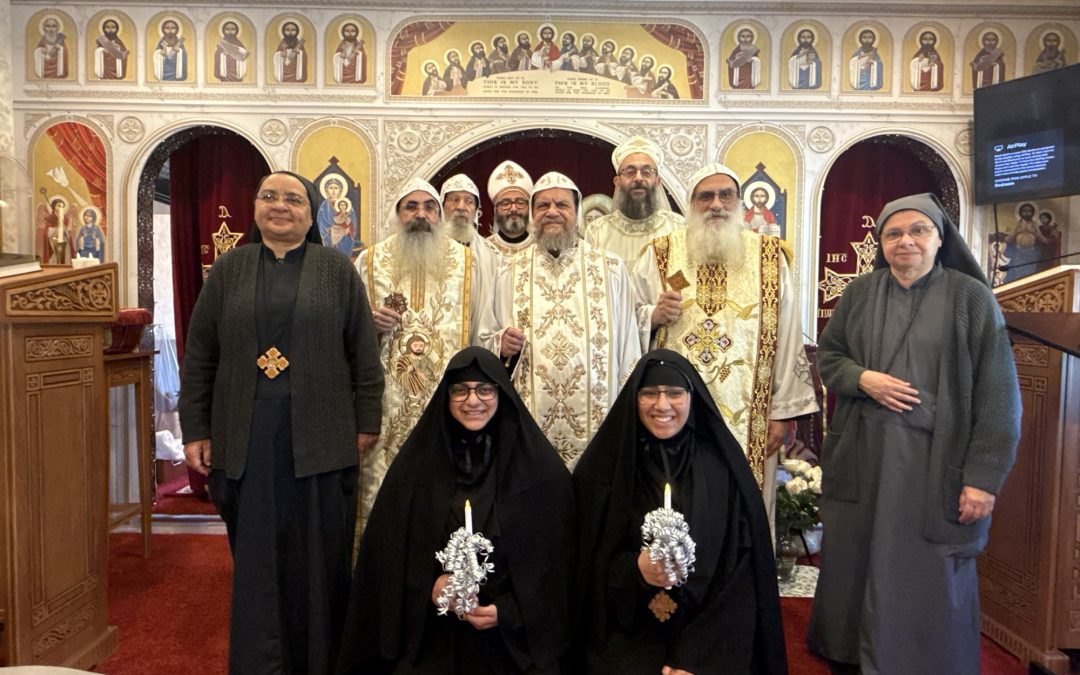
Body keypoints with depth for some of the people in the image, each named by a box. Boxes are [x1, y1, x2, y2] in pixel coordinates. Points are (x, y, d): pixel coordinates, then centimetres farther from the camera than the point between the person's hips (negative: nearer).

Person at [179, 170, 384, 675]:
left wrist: (367, 424, -1)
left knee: (318, 555, 7)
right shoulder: (228, 270, 8)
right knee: (256, 556, 9)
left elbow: (364, 354, 2)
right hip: (246, 439, 2)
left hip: (320, 438, -1)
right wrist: (195, 431, 4)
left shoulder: (338, 272, 4)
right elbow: (198, 356, 8)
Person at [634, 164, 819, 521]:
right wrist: (653, 316, -12)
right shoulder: (660, 255, 7)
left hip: (747, 419, 0)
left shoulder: (769, 257, 6)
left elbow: (786, 337, 2)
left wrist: (783, 411, -1)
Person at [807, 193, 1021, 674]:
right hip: (862, 459, 3)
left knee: (927, 581, 6)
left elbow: (998, 396, -7)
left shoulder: (971, 297, -6)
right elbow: (827, 355, 11)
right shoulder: (859, 293, 5)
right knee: (854, 567, 13)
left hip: (935, 463, -3)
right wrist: (862, 378, -11)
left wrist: (984, 476, -12)